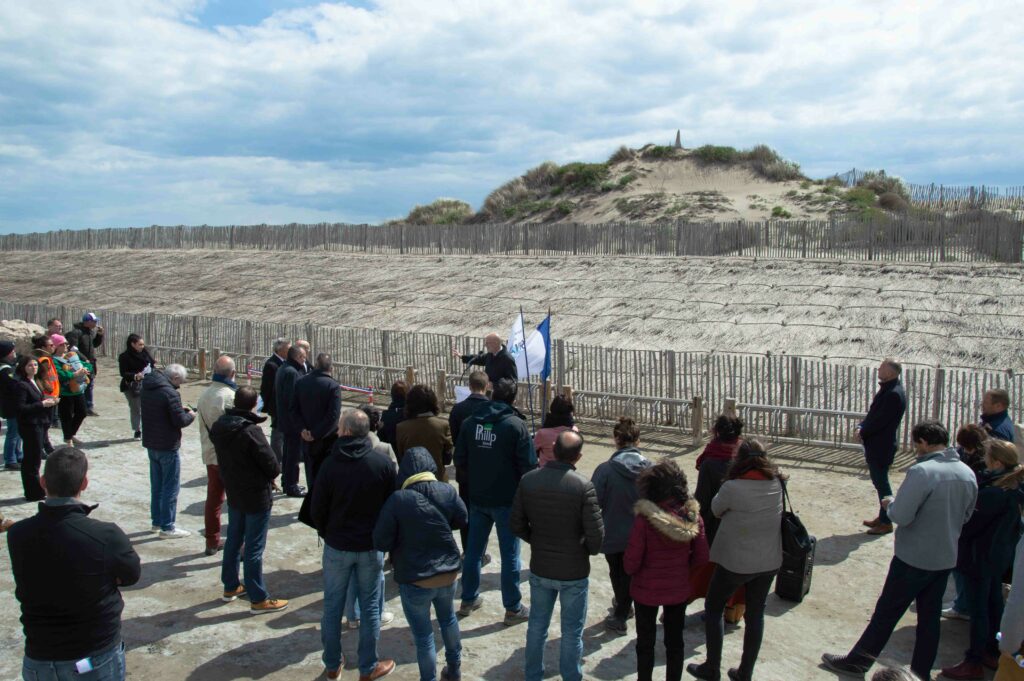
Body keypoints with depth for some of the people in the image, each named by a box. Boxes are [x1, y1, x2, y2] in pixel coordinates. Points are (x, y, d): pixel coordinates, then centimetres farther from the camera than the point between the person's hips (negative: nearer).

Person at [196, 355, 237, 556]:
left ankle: (212, 541, 24)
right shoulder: (230, 396, -21)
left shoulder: (203, 395, 2)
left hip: (210, 455, 7)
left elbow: (202, 425, 10)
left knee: (213, 499, 16)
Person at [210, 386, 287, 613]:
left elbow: (222, 458, 9)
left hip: (233, 493, 7)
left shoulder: (218, 427, -4)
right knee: (254, 548, 1)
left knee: (233, 540, 21)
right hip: (257, 496, -7)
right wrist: (272, 473, -1)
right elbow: (272, 466, -20)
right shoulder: (251, 431, -26)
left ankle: (230, 587, 36)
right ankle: (258, 599, 12)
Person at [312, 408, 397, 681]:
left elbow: (318, 510, -5)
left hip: (336, 546, 0)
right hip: (372, 546, 0)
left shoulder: (330, 464, -13)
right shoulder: (384, 463, -12)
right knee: (370, 607, 11)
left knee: (332, 606, 15)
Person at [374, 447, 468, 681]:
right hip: (449, 573, 5)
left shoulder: (398, 499, -21)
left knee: (423, 636, 12)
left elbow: (381, 542, -16)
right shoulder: (447, 491, -10)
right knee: (448, 618, 29)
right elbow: (463, 520, 7)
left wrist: (404, 537, 2)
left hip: (415, 580, -4)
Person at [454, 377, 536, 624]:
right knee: (510, 555, 7)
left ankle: (468, 600, 31)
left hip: (477, 498, 4)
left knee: (473, 550, 18)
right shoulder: (516, 425, -16)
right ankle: (513, 609, 17)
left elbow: (460, 459, 1)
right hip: (507, 500, -4)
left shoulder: (470, 422, -3)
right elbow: (529, 465, -15)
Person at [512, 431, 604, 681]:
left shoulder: (528, 480, -11)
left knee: (537, 626, 22)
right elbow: (596, 533, -19)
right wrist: (590, 550, 2)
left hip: (539, 568, 4)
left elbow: (516, 524, -3)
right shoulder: (583, 486, -22)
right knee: (572, 632, 14)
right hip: (574, 572, -4)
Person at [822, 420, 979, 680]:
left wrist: (891, 502, -4)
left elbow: (901, 516, -24)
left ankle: (858, 660, 20)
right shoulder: (968, 474, 0)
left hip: (913, 558, -6)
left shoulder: (922, 471, -24)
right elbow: (966, 515, 13)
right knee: (930, 616, 16)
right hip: (946, 559, 6)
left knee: (886, 611, 6)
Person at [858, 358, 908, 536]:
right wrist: (862, 426, 0)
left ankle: (886, 522, 10)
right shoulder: (887, 389, 10)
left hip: (882, 446, -10)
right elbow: (874, 413, 14)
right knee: (880, 482, 18)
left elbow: (880, 420, -23)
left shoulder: (893, 394, -23)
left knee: (882, 483, 0)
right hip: (877, 445, 10)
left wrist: (862, 432, -11)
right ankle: (882, 517, 30)